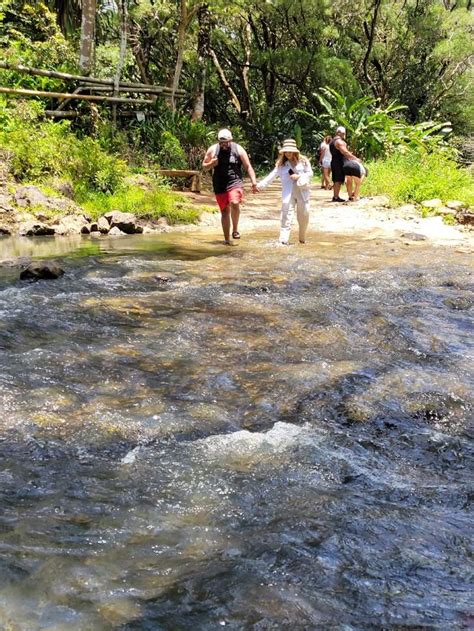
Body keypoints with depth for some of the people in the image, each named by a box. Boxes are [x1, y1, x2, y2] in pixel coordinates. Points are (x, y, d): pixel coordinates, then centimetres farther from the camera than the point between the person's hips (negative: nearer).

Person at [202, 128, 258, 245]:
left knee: (234, 203, -28)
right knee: (225, 211, 5)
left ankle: (235, 229, -7)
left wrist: (254, 182, -5)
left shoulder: (238, 150, 0)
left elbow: (248, 167, 4)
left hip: (235, 182, -2)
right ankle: (227, 239, 14)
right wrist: (211, 164, -10)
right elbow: (204, 165, 13)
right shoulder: (212, 150, 3)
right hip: (219, 185, 2)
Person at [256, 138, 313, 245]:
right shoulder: (281, 164, 6)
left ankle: (302, 239, 26)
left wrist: (299, 176, -14)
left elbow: (310, 173, 3)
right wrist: (260, 185, -12)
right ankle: (283, 240, -17)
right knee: (286, 216, -12)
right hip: (288, 193, -1)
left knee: (304, 216, 7)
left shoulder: (303, 161, 4)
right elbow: (272, 176, 0)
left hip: (302, 192, 1)